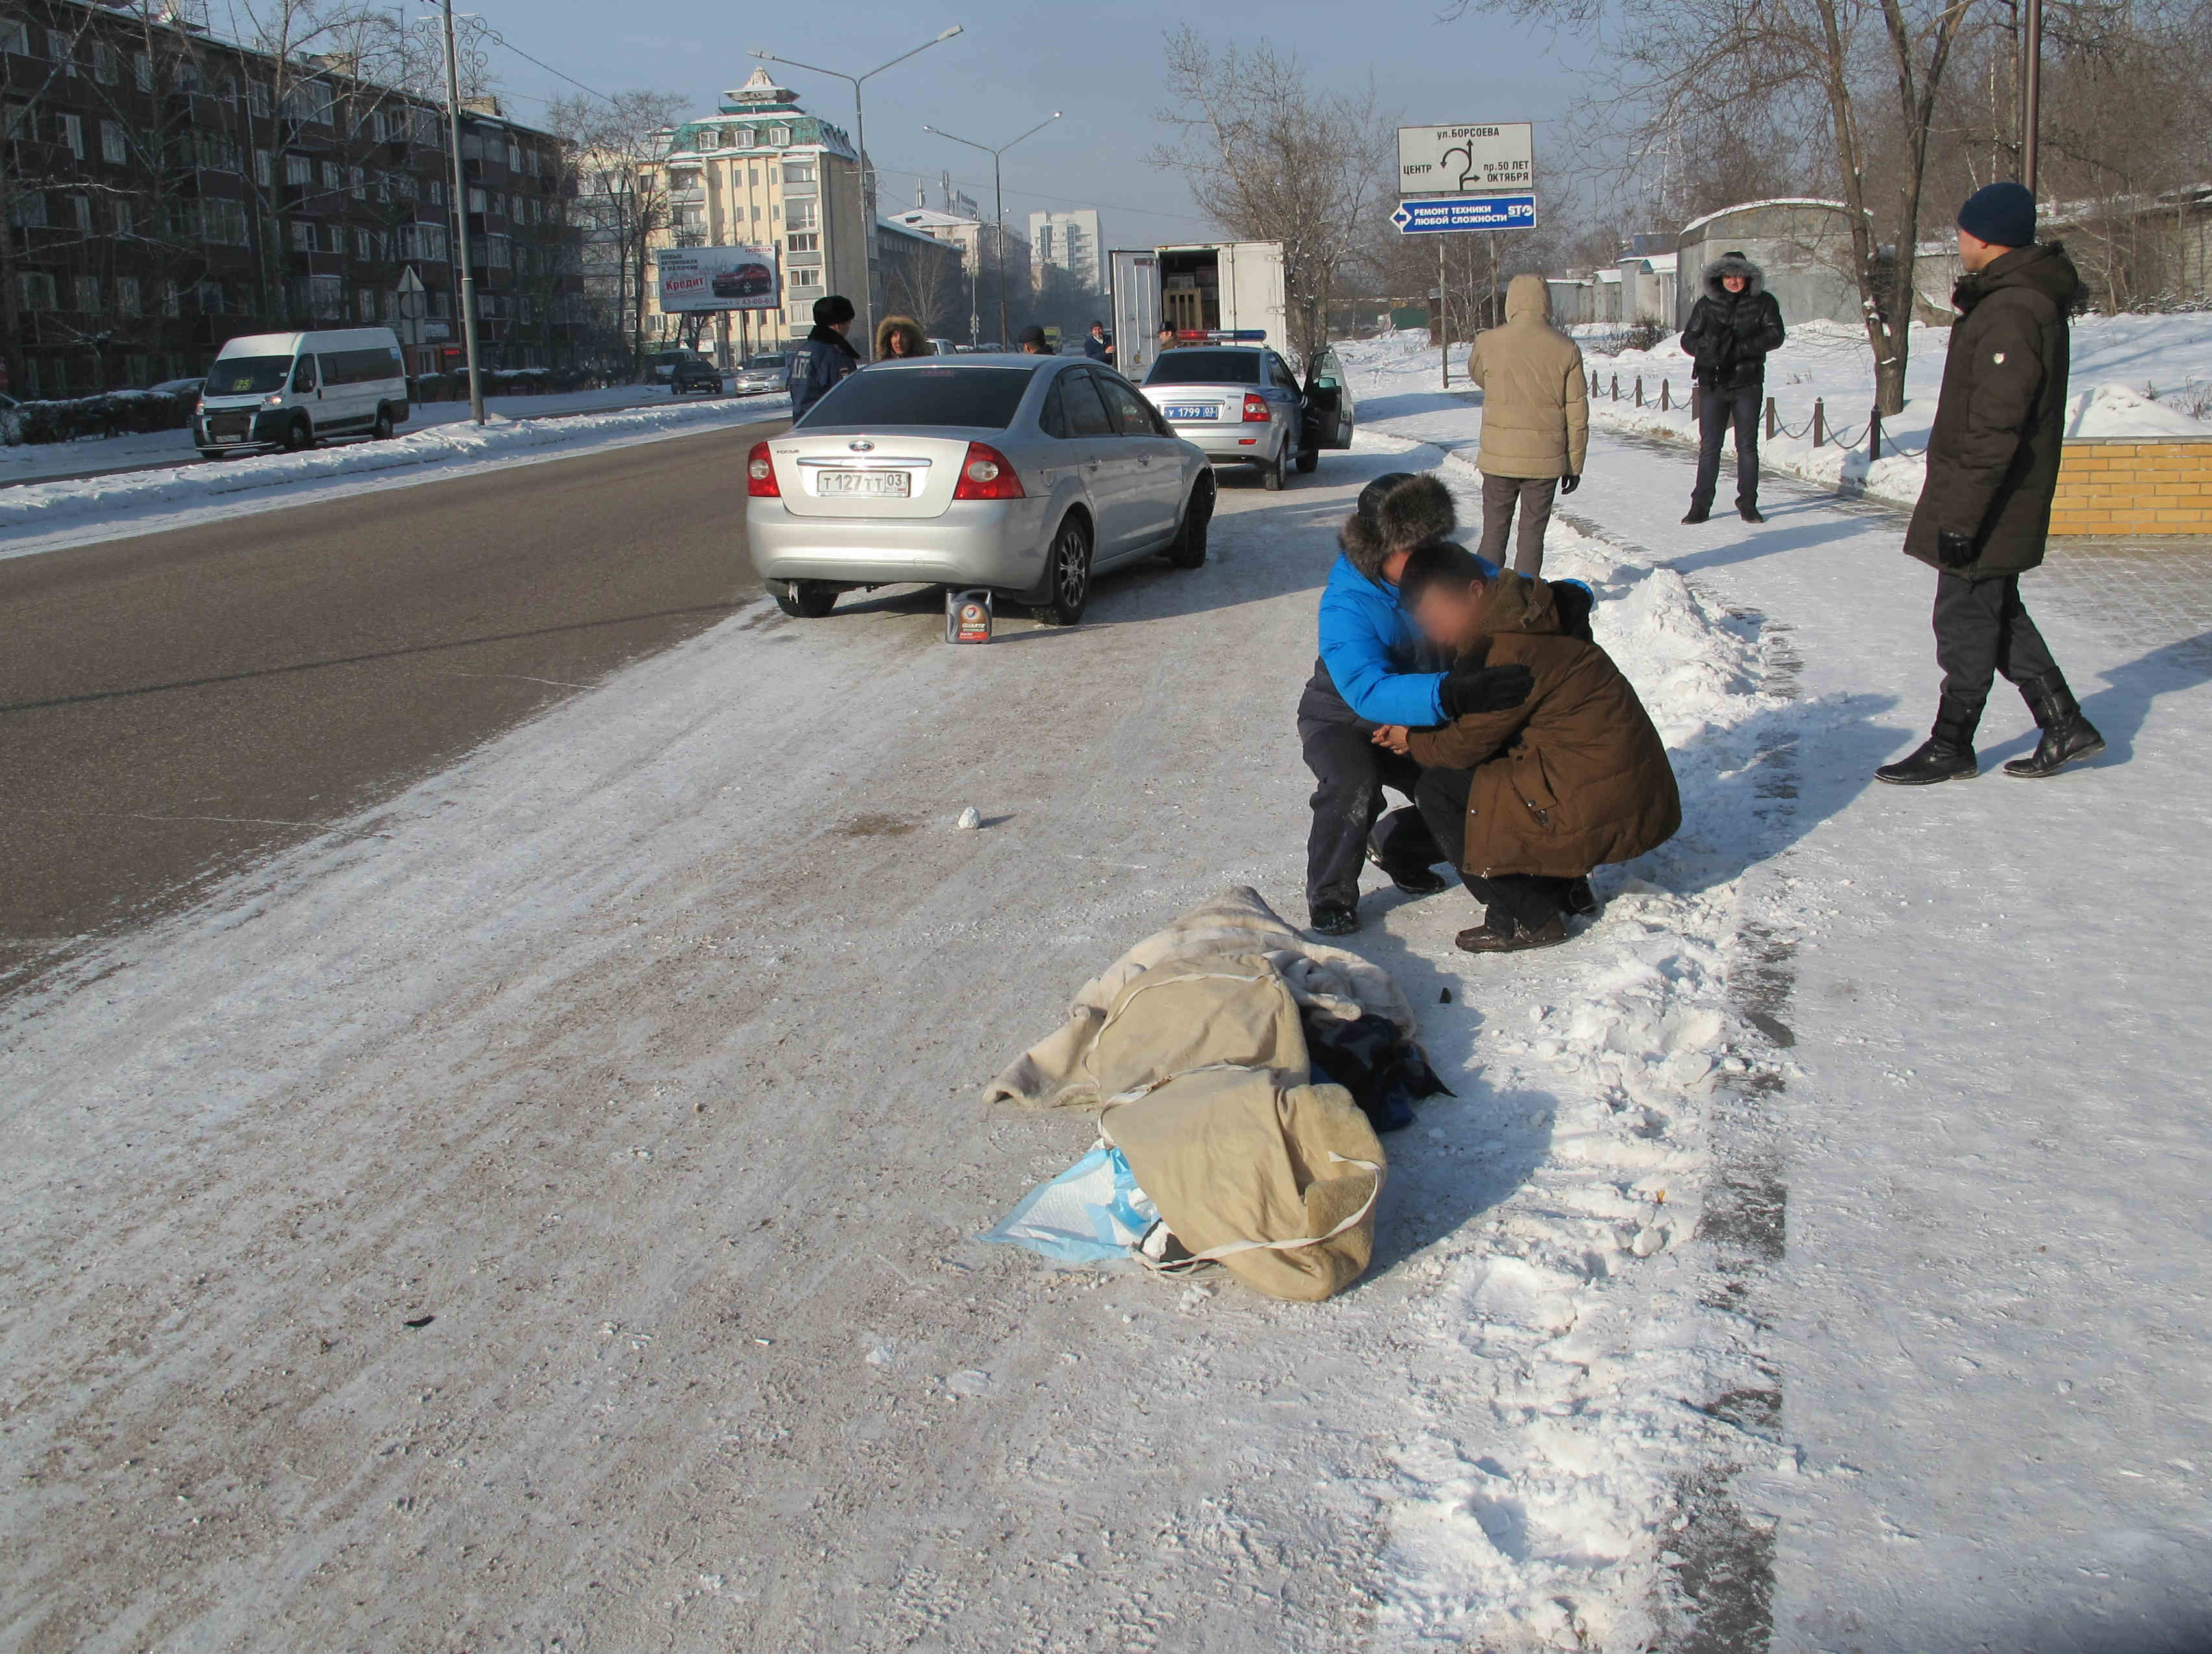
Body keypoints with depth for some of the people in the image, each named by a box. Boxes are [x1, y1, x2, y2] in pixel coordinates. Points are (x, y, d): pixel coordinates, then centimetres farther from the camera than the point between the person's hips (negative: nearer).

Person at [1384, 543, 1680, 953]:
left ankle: (1527, 918, 2)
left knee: (1438, 789, -2)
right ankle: (1567, 890, 24)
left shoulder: (1507, 650, -19)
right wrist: (1422, 738, 11)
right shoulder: (1527, 622, 12)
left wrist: (1413, 743, 11)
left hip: (1603, 809, -10)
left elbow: (1467, 745, -8)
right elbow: (1479, 723, 21)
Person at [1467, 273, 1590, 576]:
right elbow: (1577, 414, 1)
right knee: (1533, 533, 7)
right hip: (1546, 460, 0)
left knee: (1494, 530, 11)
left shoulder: (1489, 342, -6)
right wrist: (1574, 465, 8)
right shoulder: (1566, 349, -3)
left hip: (1499, 457, 0)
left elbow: (1476, 374, 17)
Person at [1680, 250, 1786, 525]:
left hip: (1748, 385, 0)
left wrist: (1739, 349, -20)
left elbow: (1775, 335, -7)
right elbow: (1688, 339, 4)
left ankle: (1748, 504, 12)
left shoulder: (1763, 303, 3)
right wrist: (1708, 349, -19)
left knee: (1747, 446, 4)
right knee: (1709, 447, 0)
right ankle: (1700, 505, 6)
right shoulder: (1706, 304, 6)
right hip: (1713, 385, 1)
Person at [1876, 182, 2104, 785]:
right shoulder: (2032, 298, 12)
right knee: (1997, 614, 18)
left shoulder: (2010, 313, -22)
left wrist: (1961, 515, -25)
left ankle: (1951, 747, 13)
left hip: (1990, 503, -10)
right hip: (2000, 501, 10)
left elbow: (1995, 430, -26)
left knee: (1966, 622, 1)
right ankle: (2065, 724, 23)